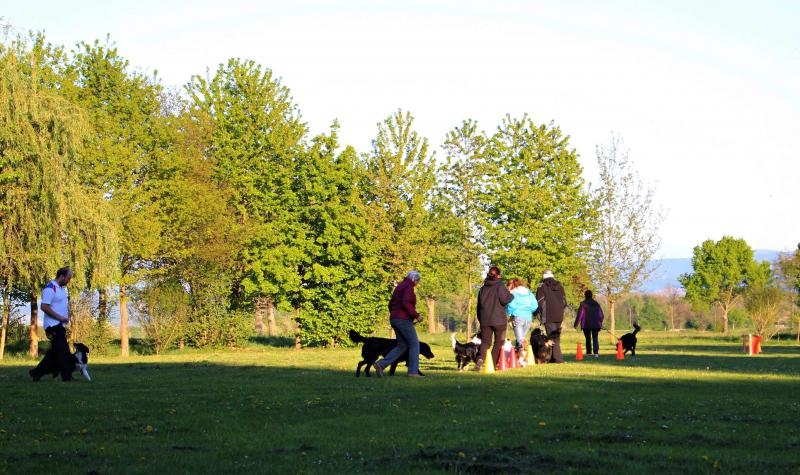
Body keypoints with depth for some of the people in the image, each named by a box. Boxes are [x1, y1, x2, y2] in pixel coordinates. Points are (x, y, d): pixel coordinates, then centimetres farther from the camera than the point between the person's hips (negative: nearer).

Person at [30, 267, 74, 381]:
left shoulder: (63, 289, 15)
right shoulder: (50, 289, -15)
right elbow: (44, 307, -21)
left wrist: (68, 315, 7)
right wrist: (60, 318, -19)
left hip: (60, 325, 10)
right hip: (53, 325, -10)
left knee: (55, 352, 10)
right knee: (63, 351, -9)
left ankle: (37, 372, 17)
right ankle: (67, 376, -6)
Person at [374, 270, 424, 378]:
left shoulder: (399, 287, 20)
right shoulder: (409, 287, -10)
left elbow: (391, 304, 22)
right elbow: (406, 303, -24)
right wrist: (416, 315, -18)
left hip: (394, 319, 9)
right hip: (404, 320, -9)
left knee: (402, 346, 11)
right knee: (414, 344, -1)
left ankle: (381, 364, -1)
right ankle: (413, 371, -6)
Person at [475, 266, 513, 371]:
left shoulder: (483, 288, 12)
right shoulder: (500, 286, -5)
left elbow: (479, 305, 15)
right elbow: (504, 300, -14)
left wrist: (480, 319, 21)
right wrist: (512, 296, 6)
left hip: (485, 320, 4)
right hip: (499, 320, -4)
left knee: (485, 341, 5)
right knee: (499, 342, 7)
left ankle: (481, 358, -23)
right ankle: (492, 364, 0)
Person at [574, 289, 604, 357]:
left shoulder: (583, 304, -6)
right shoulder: (596, 304, 8)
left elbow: (579, 315, -7)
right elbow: (600, 314, 14)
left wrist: (576, 324, 0)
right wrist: (600, 323, 26)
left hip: (586, 325, -2)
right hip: (595, 324, 2)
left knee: (588, 339, 12)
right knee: (595, 339, -2)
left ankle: (589, 352, 15)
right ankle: (596, 352, -20)